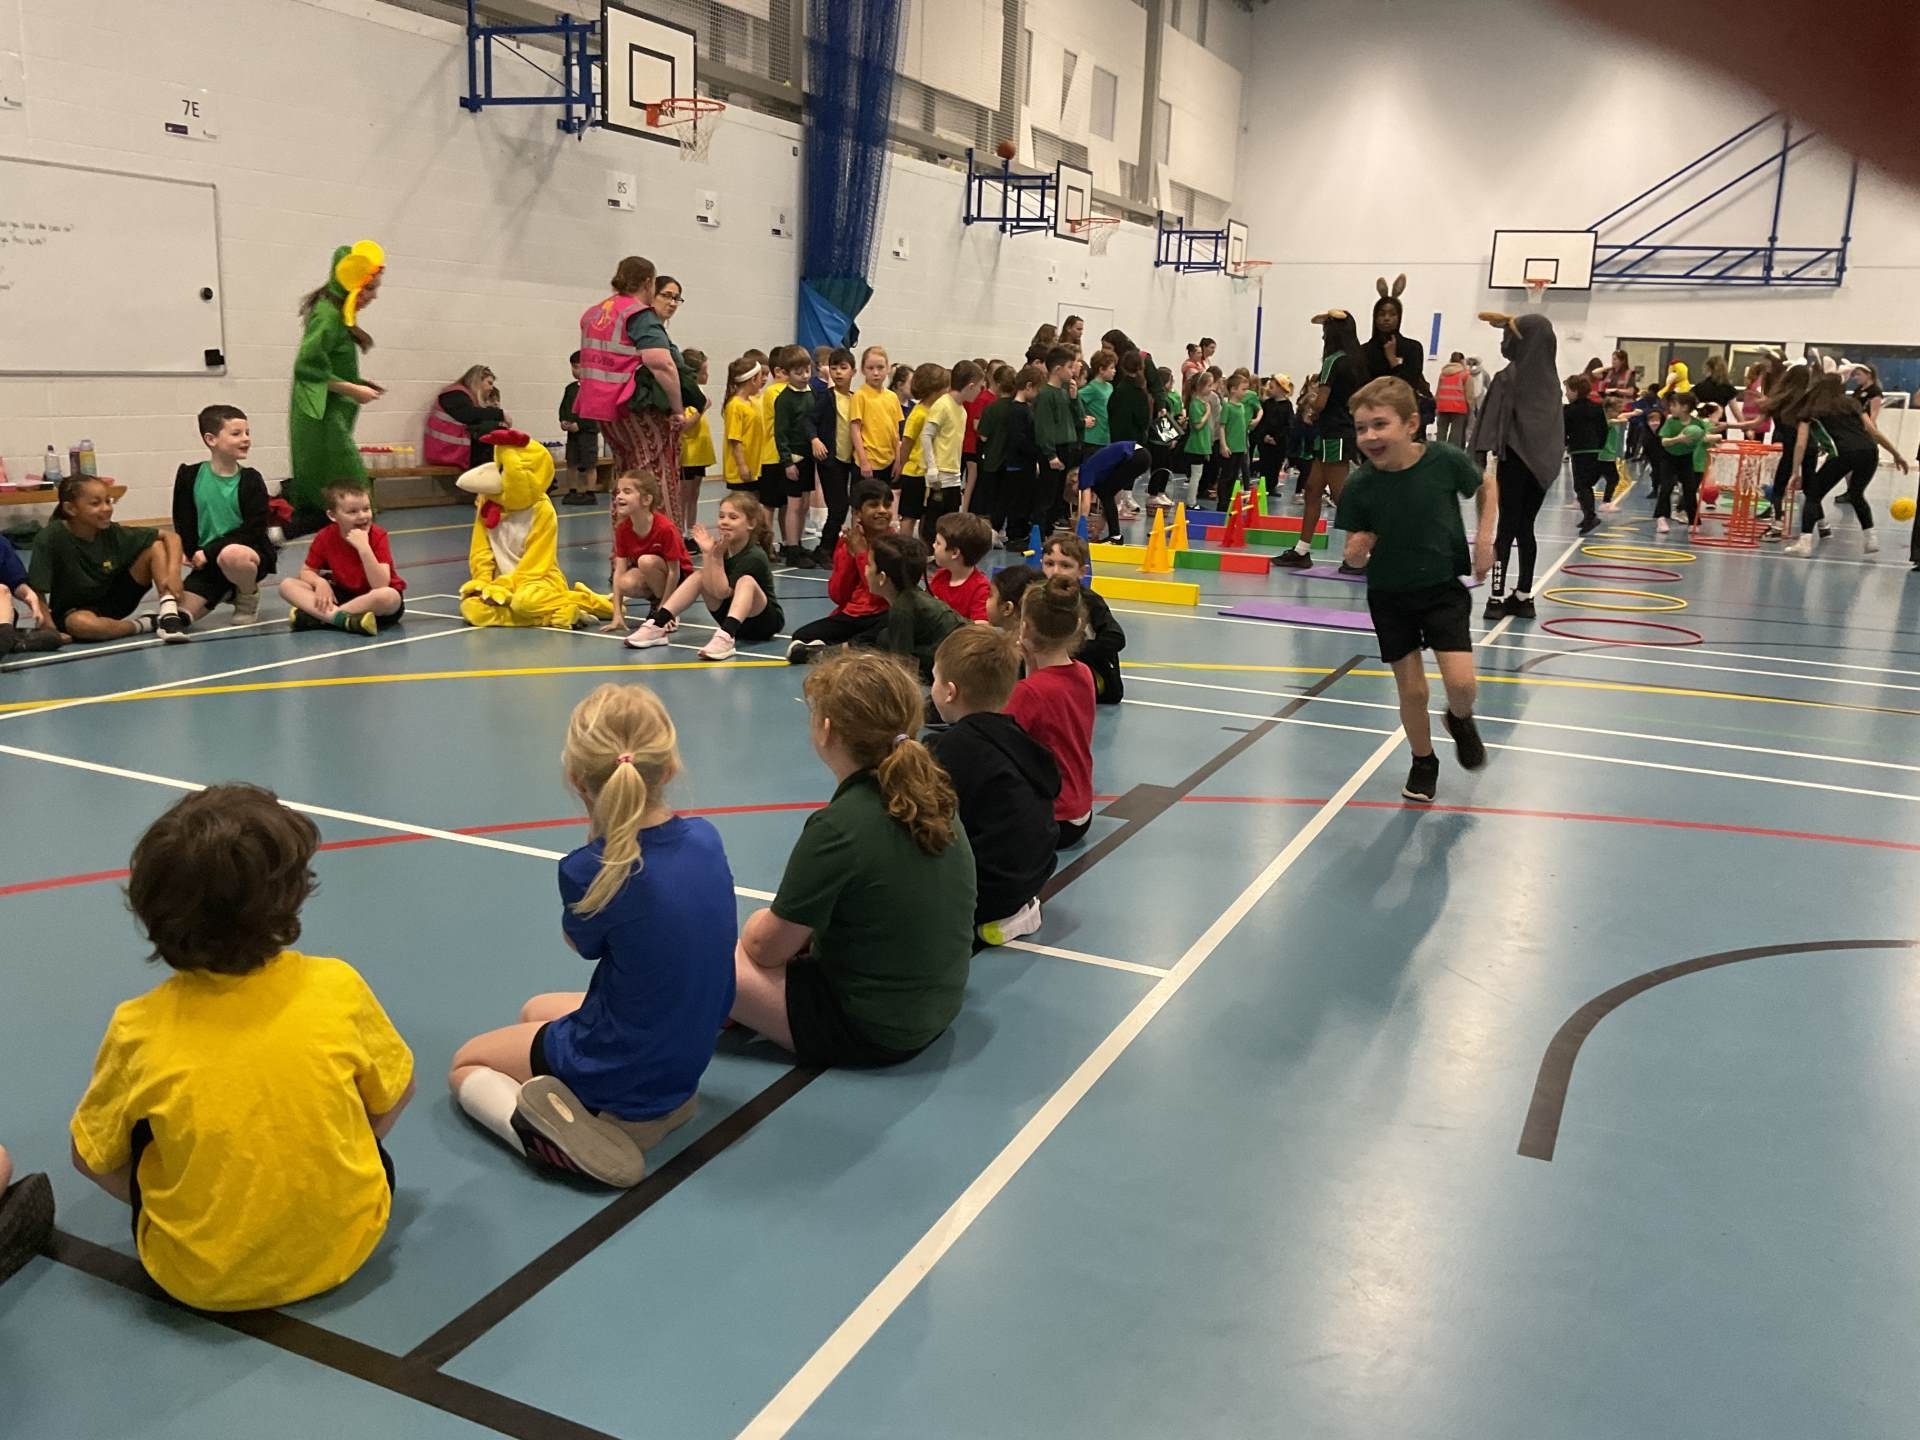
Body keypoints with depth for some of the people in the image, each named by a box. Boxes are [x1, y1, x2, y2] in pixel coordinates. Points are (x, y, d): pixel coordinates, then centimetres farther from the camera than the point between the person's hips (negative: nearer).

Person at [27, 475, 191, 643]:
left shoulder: (112, 533, -13)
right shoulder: (51, 538, -23)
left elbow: (170, 536, -9)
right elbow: (37, 590, -20)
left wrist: (173, 573, -24)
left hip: (113, 600, 4)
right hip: (75, 611, -4)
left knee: (156, 546, -13)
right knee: (81, 623, -42)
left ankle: (169, 614, -25)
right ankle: (144, 625, -16)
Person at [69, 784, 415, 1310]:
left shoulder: (139, 1029, -16)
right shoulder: (337, 988, -16)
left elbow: (91, 1158, -1)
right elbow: (395, 1095, 0)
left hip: (197, 1278, 0)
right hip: (341, 1248, 1)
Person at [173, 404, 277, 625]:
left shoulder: (250, 480, -7)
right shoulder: (189, 476, -1)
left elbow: (253, 530, -13)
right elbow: (183, 523, 4)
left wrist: (208, 552, -16)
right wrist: (195, 555, -11)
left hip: (252, 553, -4)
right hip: (208, 562, 4)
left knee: (230, 556, -40)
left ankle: (249, 598, -6)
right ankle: (226, 592, 23)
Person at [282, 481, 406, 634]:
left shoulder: (378, 536, -17)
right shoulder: (325, 537, -6)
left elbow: (380, 585, -26)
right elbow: (306, 571, 4)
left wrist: (363, 547, -34)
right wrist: (320, 582, -19)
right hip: (342, 596, 4)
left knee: (389, 596, -39)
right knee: (287, 585, -11)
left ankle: (319, 616, -26)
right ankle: (343, 619, -31)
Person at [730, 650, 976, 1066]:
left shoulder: (836, 828, -25)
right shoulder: (936, 800, -2)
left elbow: (767, 948, -15)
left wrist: (758, 924, 7)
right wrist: (799, 928, 9)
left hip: (863, 1032, -8)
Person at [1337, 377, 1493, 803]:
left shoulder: (1447, 461, -17)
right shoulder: (1360, 485, -15)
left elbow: (1487, 486, 5)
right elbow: (1355, 555, -5)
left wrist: (1484, 540, -4)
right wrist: (1357, 550, -27)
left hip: (1444, 587, -1)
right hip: (1389, 595, 1)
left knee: (1461, 683, -11)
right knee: (1411, 689, 7)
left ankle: (1460, 719, 26)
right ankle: (1423, 762, 32)